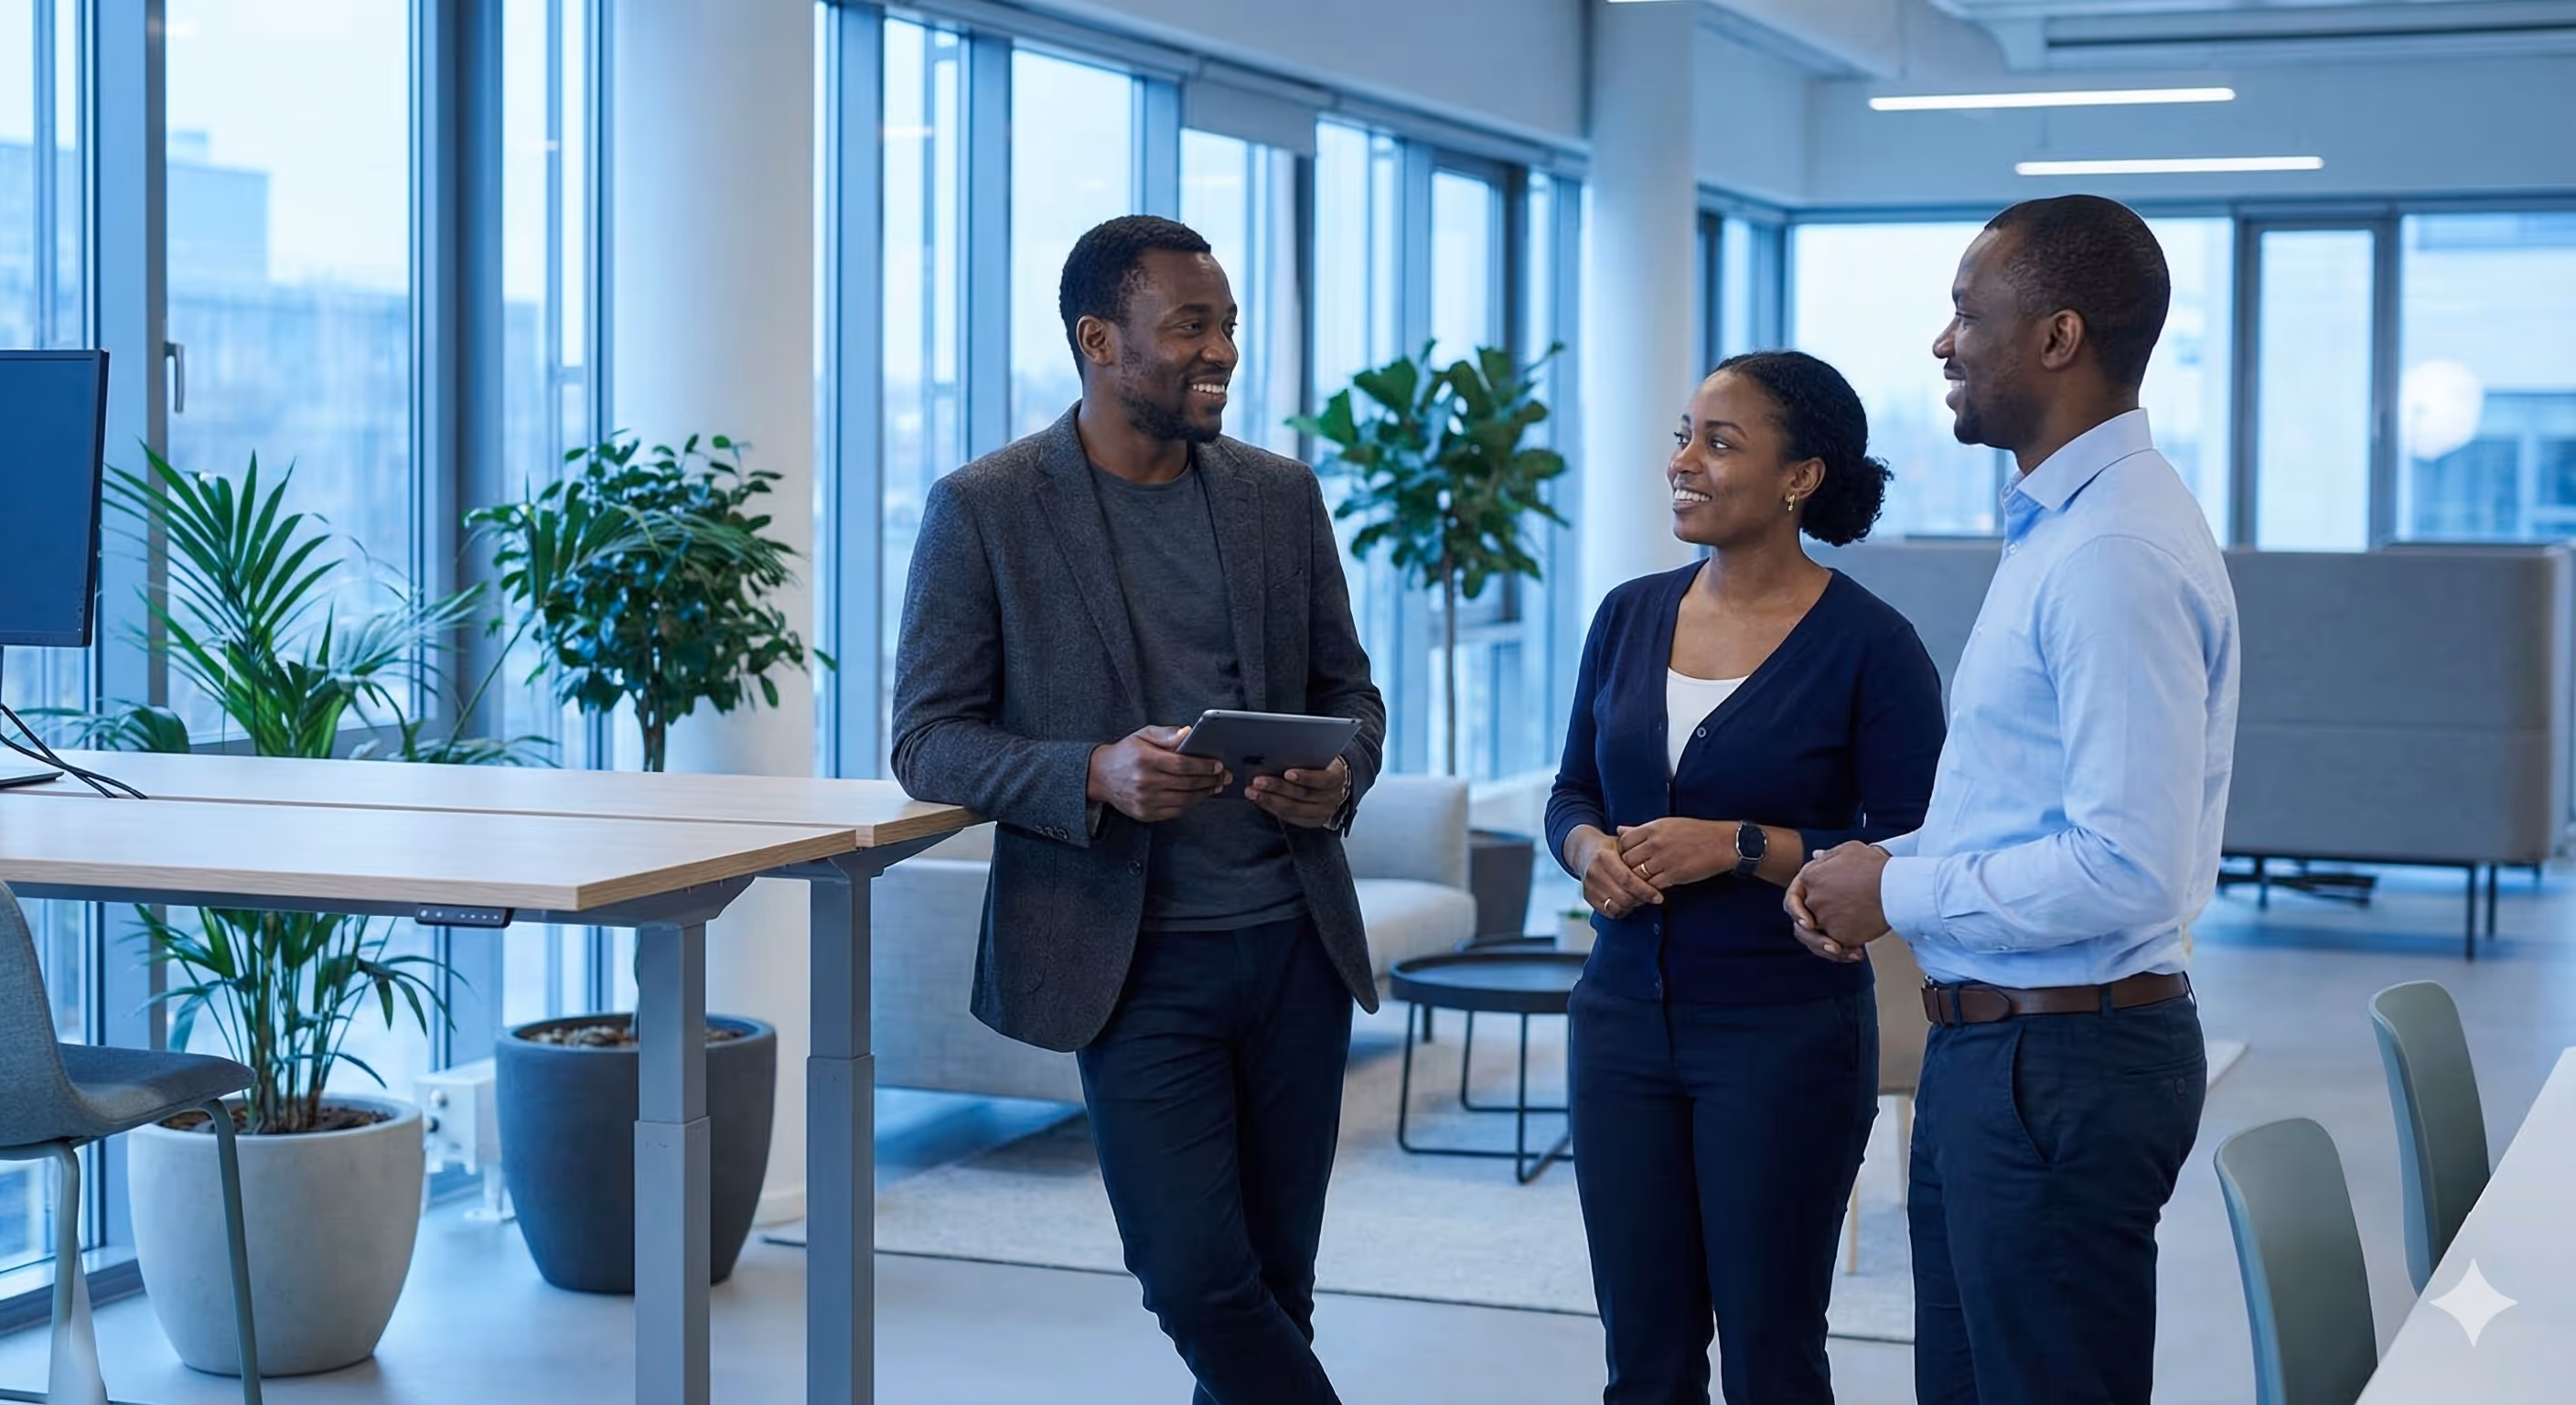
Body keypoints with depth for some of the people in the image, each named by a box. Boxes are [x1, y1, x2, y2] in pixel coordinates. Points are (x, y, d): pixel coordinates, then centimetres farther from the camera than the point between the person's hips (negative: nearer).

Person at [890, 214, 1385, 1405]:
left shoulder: (1281, 494, 7)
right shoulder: (984, 510, -5)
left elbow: (1347, 688, 15)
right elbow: (928, 739, -5)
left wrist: (1340, 776, -9)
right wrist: (1096, 775, -22)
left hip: (1297, 941, 4)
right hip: (1134, 958, -4)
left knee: (1275, 1277, 9)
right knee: (1198, 1282, -9)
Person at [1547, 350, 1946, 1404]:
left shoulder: (1868, 645, -10)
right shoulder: (1628, 616, 5)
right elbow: (1572, 792, 13)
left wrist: (1741, 846, -20)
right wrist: (1590, 850, -8)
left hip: (1785, 1036, -4)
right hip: (1621, 1019, 5)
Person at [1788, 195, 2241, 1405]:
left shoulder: (2117, 554, -21)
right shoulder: (2057, 524, 13)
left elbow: (2125, 870, -26)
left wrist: (1898, 893, -14)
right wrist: (1877, 862, 6)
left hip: (2064, 1064, -10)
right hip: (1990, 1045, 10)